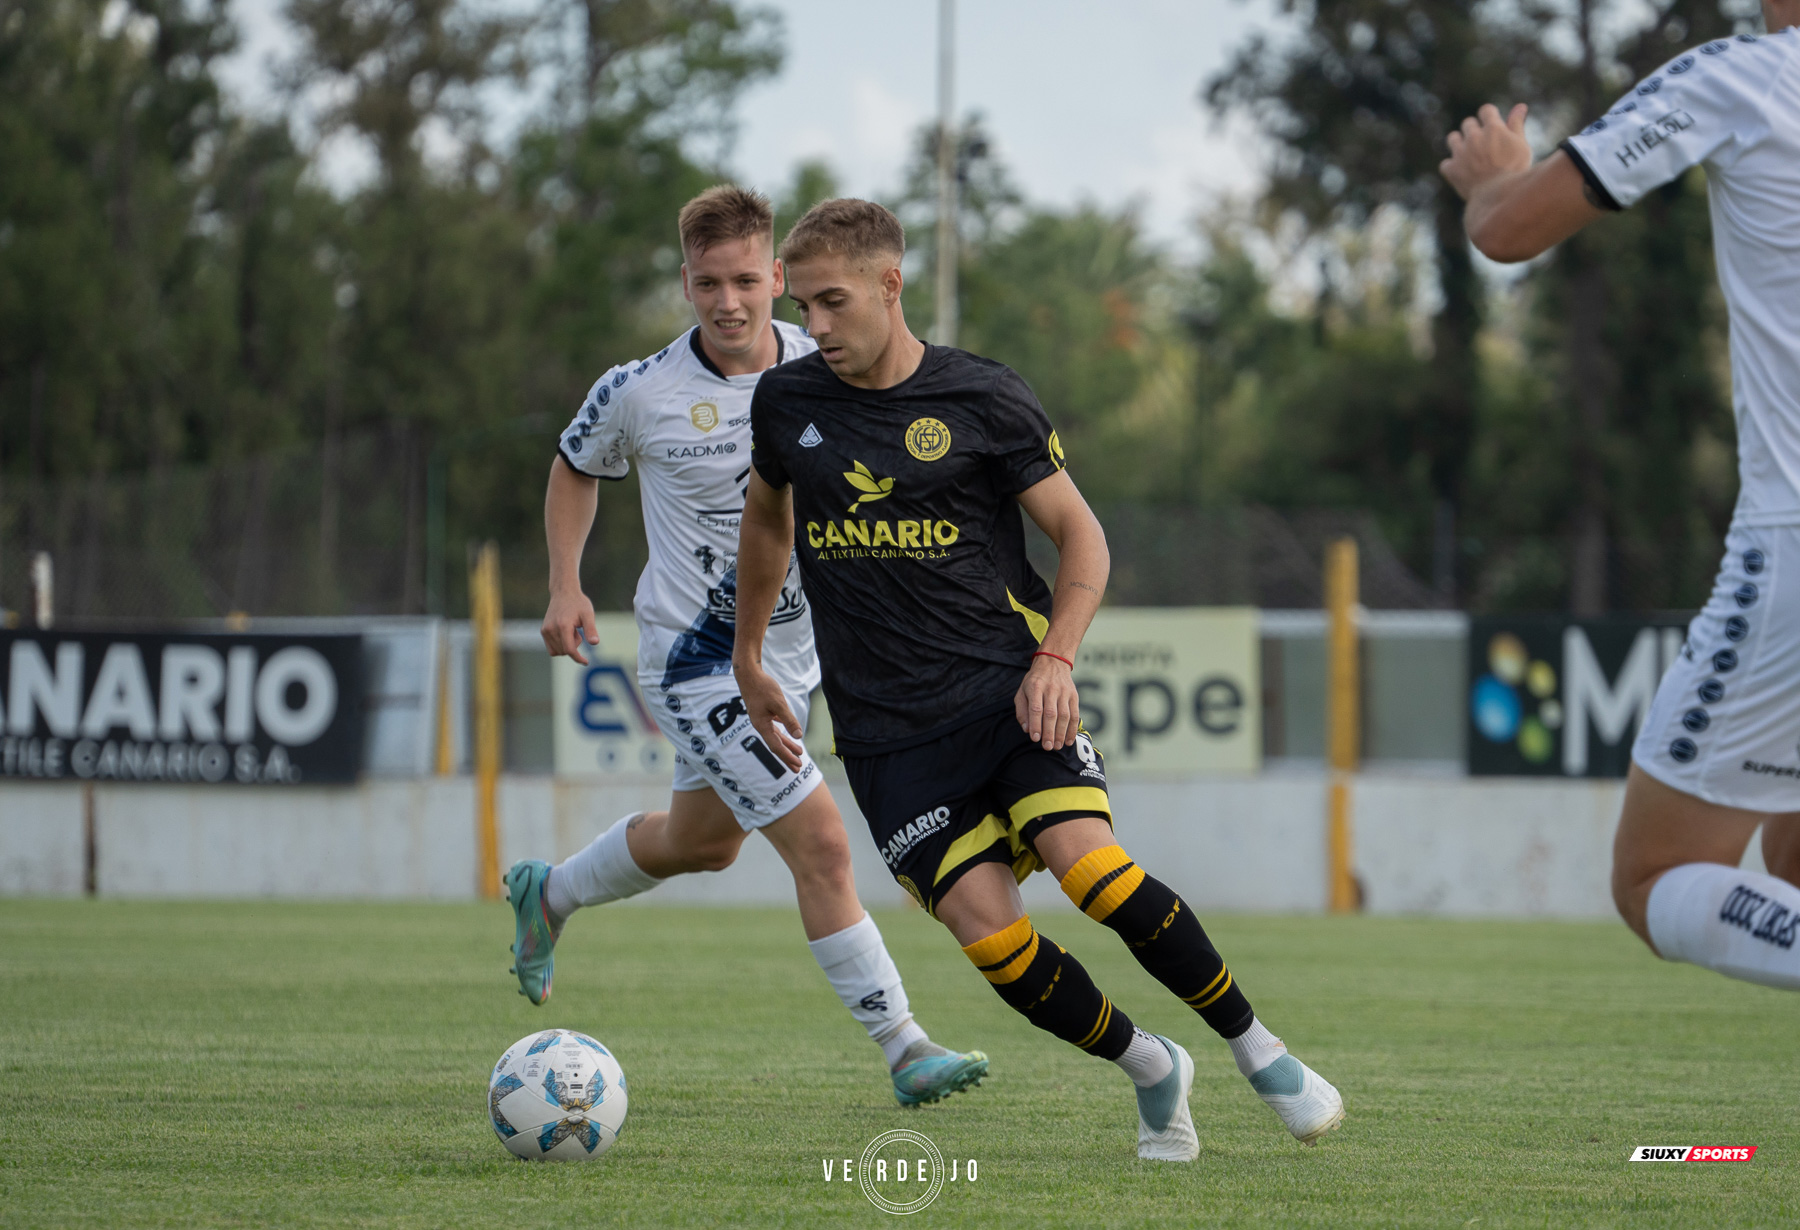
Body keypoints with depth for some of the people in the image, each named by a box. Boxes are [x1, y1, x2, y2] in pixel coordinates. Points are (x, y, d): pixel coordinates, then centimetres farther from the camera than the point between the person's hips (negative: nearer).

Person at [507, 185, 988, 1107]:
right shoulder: (641, 392, -15)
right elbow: (576, 468, 6)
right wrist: (564, 587, -3)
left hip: (793, 648, 6)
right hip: (696, 659, -6)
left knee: (701, 842, 25)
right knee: (822, 846, -15)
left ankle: (547, 895, 51)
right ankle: (903, 1049, -10)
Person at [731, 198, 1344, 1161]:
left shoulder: (980, 398, -3)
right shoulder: (786, 402, 5)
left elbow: (1080, 535, 3)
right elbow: (767, 514, 26)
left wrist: (1054, 658, -11)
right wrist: (750, 658, 30)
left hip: (1005, 686, -2)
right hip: (887, 732, 2)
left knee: (1091, 867, -24)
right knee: (987, 929, -14)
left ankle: (1257, 1050, -6)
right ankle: (1151, 1071, 9)